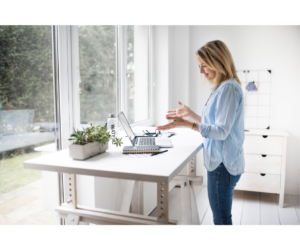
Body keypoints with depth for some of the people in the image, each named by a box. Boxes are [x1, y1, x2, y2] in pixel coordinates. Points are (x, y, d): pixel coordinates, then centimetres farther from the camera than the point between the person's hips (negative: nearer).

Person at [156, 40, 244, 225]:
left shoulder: (228, 88, -17)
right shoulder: (223, 88, 14)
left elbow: (222, 131, -22)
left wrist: (187, 124, -30)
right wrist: (190, 114, 16)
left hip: (223, 164, -10)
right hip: (221, 162, 10)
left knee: (222, 219, 3)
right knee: (221, 216, 20)